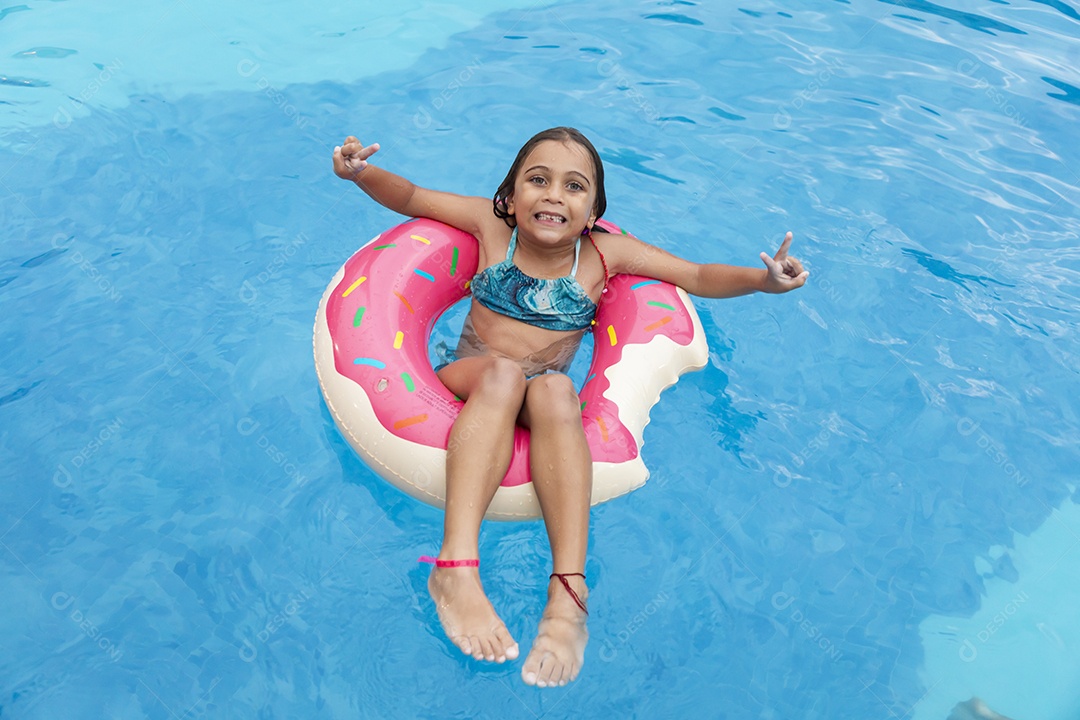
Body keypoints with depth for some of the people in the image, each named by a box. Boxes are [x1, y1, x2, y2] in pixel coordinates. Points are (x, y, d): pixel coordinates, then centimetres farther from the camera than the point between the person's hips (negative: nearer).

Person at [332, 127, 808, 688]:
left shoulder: (606, 252, 1)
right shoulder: (493, 226, 2)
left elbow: (698, 276, -1)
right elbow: (411, 197, 8)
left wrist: (762, 279, -18)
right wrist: (362, 174, -11)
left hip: (544, 399, 0)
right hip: (468, 380, 0)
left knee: (554, 389, -36)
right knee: (503, 371, -35)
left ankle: (569, 593, -47)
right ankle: (456, 563, -49)